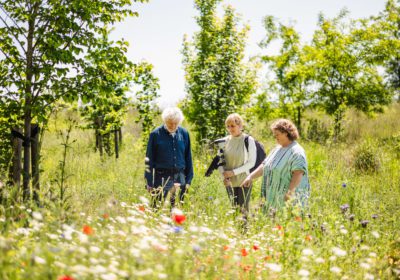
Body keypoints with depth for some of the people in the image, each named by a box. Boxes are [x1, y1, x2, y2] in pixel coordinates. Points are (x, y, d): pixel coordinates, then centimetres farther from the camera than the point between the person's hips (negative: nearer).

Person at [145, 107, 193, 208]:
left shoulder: (184, 133, 4)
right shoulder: (156, 134, -4)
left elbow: (188, 158, 12)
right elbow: (149, 159, 0)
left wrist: (188, 180, 8)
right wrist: (149, 182, -2)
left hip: (180, 176, 3)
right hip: (162, 176, -3)